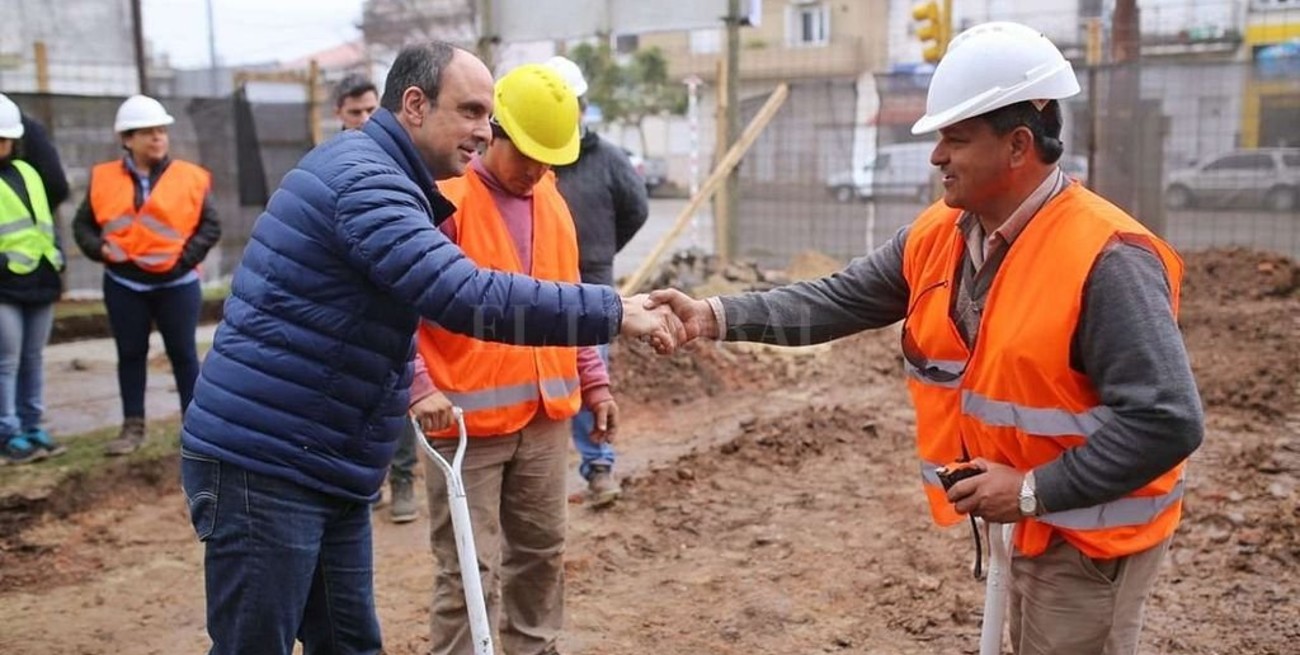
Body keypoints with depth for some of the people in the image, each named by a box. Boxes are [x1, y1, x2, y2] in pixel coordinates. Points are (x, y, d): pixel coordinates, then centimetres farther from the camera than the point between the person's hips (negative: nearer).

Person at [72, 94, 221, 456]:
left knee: (183, 354, 6)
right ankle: (133, 427, 21)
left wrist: (185, 258, -13)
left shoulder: (190, 177, -4)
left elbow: (210, 226, -3)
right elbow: (83, 224, 10)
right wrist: (99, 249, -7)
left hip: (176, 283, -2)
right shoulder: (104, 178, 2)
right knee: (130, 354, 11)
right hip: (123, 284, 2)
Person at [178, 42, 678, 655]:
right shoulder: (362, 178, -19)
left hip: (325, 468, 10)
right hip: (263, 466, -10)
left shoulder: (377, 178, 15)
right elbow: (469, 297, -30)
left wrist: (407, 391, 13)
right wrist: (616, 311, -26)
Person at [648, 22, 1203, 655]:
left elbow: (1167, 421, -29)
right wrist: (717, 316, -10)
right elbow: (840, 300, 0)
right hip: (1019, 522, 7)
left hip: (1087, 535, -7)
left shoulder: (1106, 259, -27)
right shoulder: (937, 236, -3)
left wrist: (1034, 491, -27)